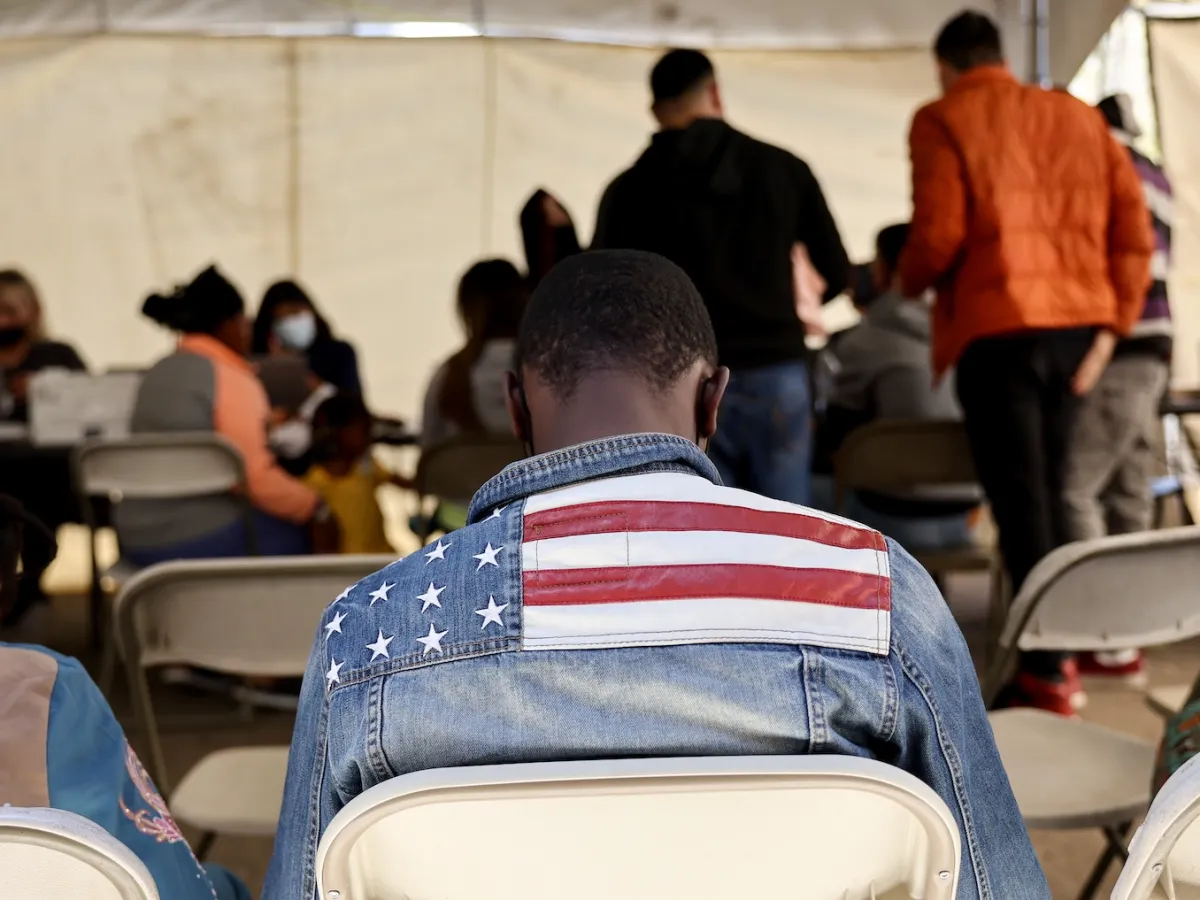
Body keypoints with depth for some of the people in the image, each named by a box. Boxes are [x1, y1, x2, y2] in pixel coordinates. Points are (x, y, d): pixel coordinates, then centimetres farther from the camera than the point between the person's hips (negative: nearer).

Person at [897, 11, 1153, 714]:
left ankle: (1049, 671, -1)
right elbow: (1134, 229, 8)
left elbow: (939, 235, -11)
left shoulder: (943, 122, 0)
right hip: (1076, 325, 6)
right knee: (1048, 487, 18)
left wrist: (910, 281, 9)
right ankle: (1068, 640, 23)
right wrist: (1112, 325, 8)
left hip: (996, 327, -5)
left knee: (1020, 498, -1)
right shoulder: (1079, 117, 16)